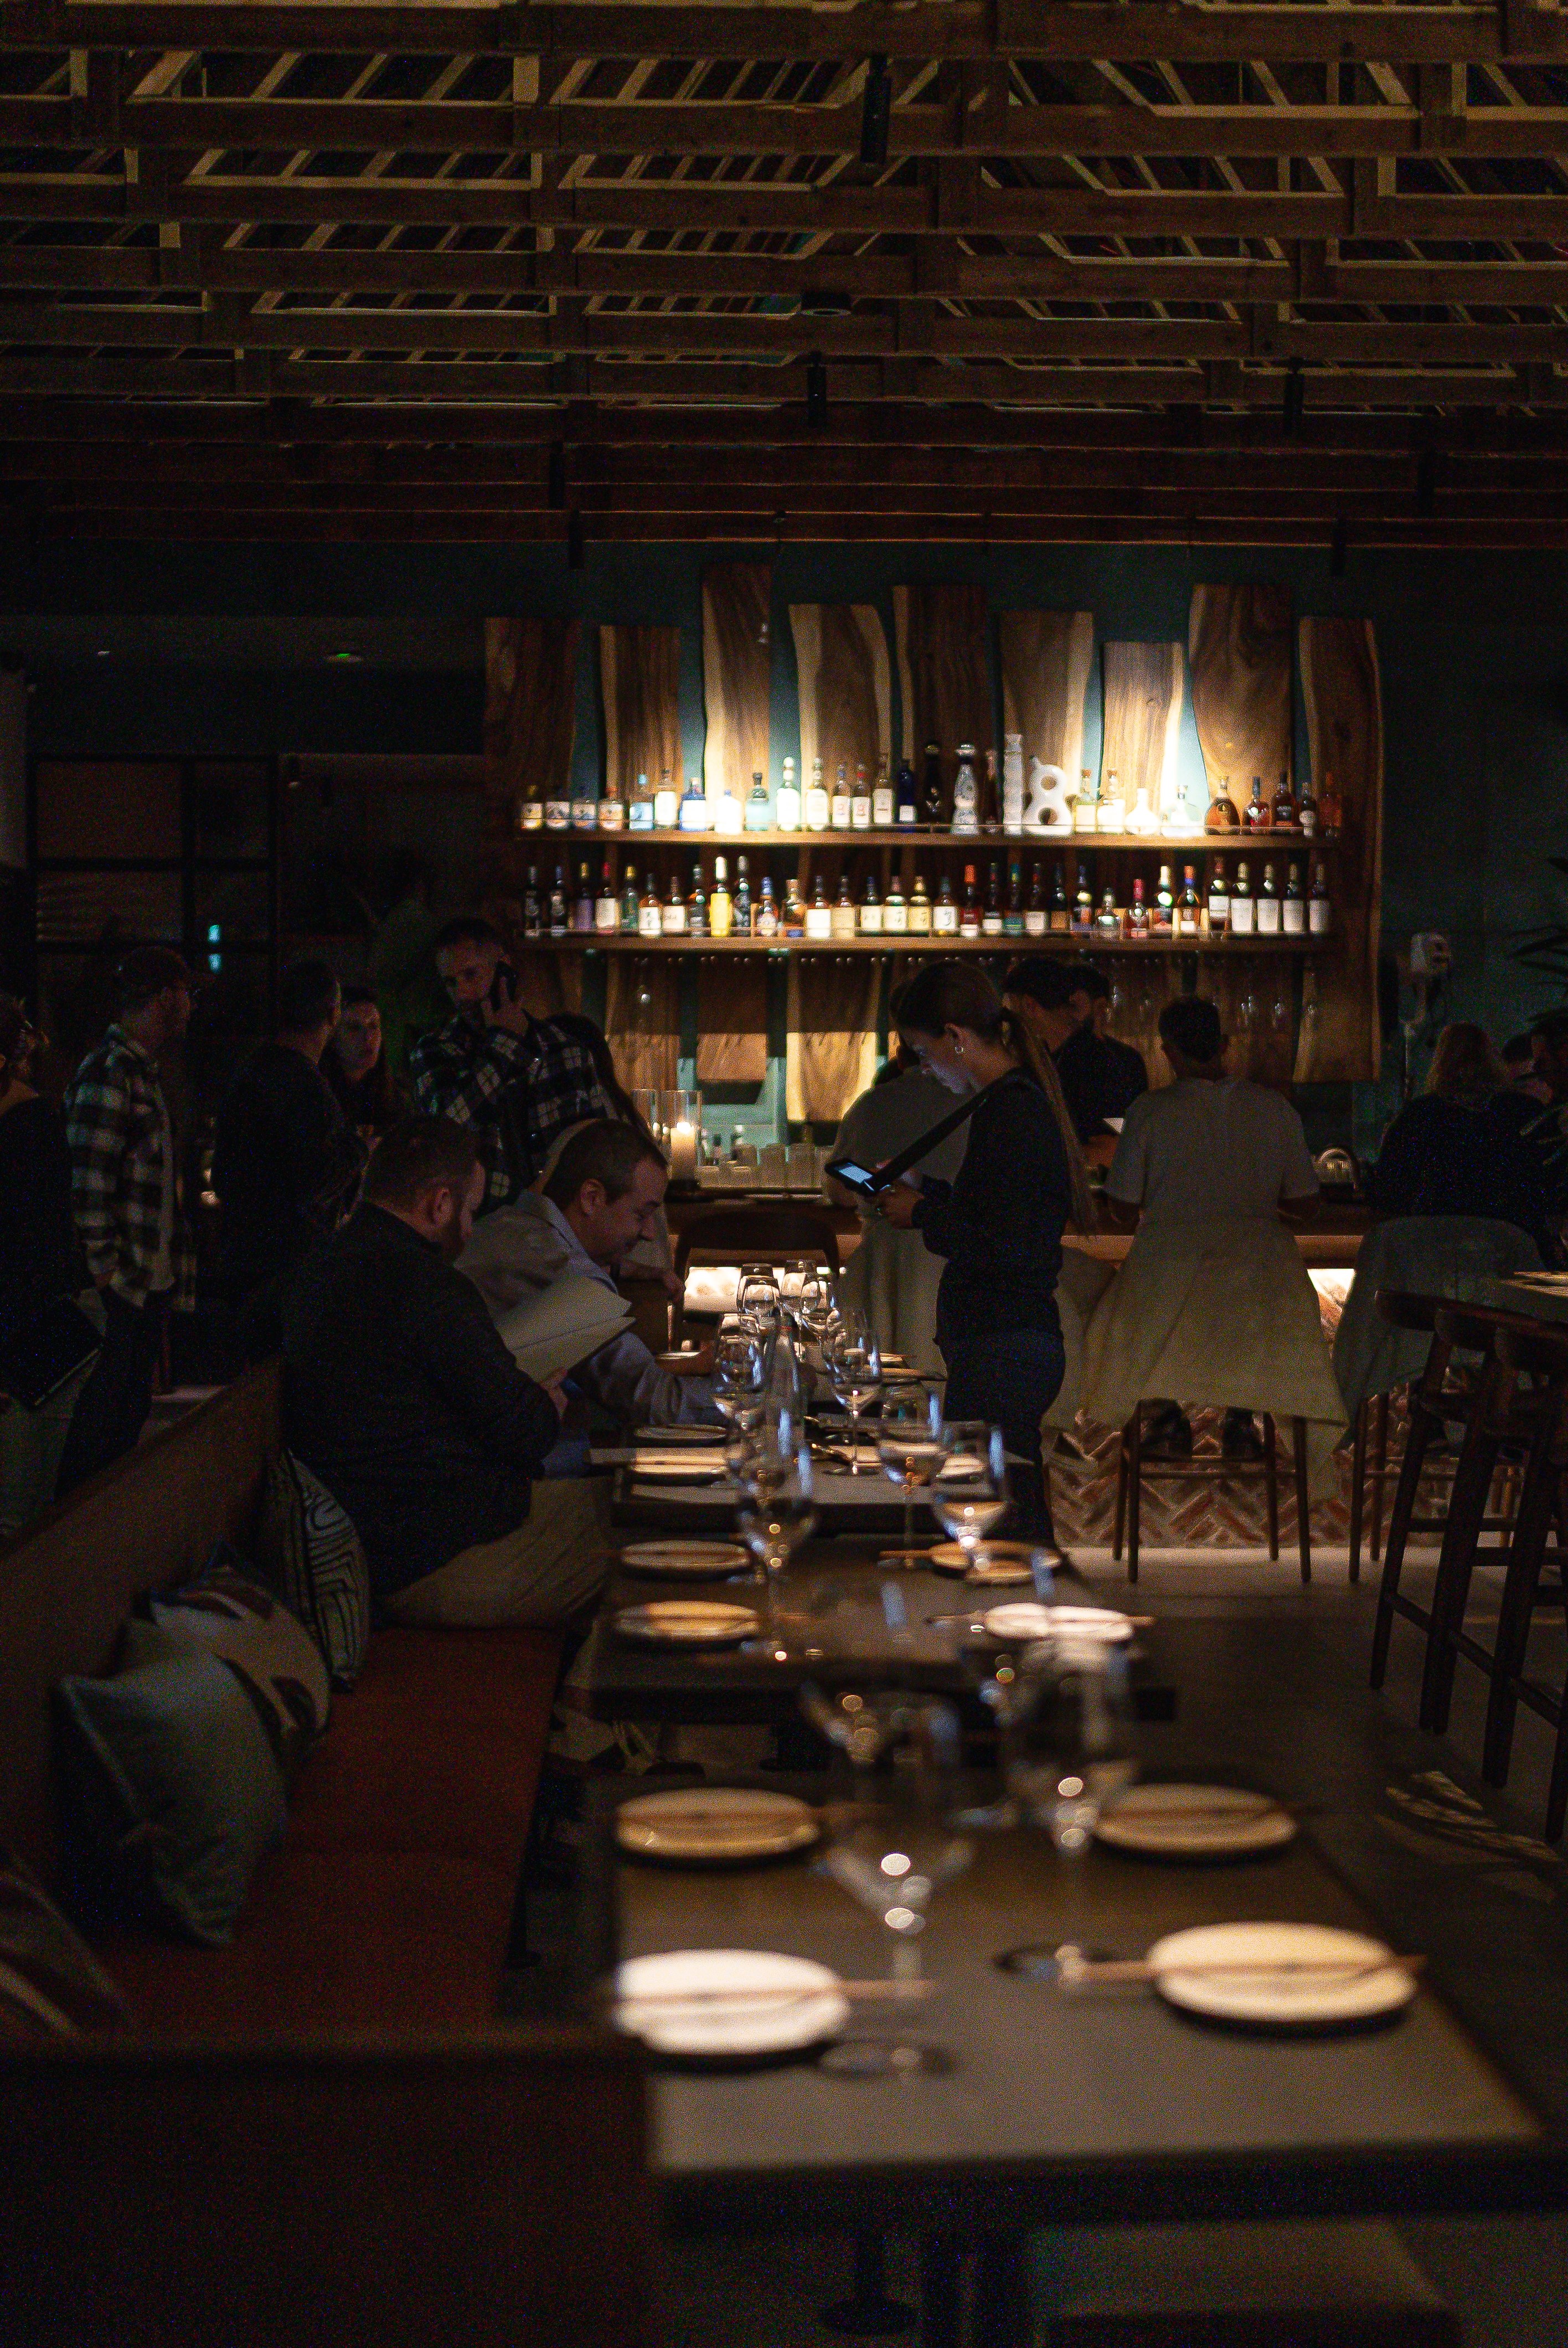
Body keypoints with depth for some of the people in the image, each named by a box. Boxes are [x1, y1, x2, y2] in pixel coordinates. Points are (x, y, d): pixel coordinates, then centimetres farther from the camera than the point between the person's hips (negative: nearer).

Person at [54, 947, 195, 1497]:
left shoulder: (141, 1070, 16)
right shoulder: (109, 1073, -16)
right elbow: (89, 1179, -21)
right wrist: (107, 1269, -20)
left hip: (147, 1284, 10)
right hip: (122, 1287, -10)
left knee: (132, 1409, 16)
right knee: (105, 1414, -3)